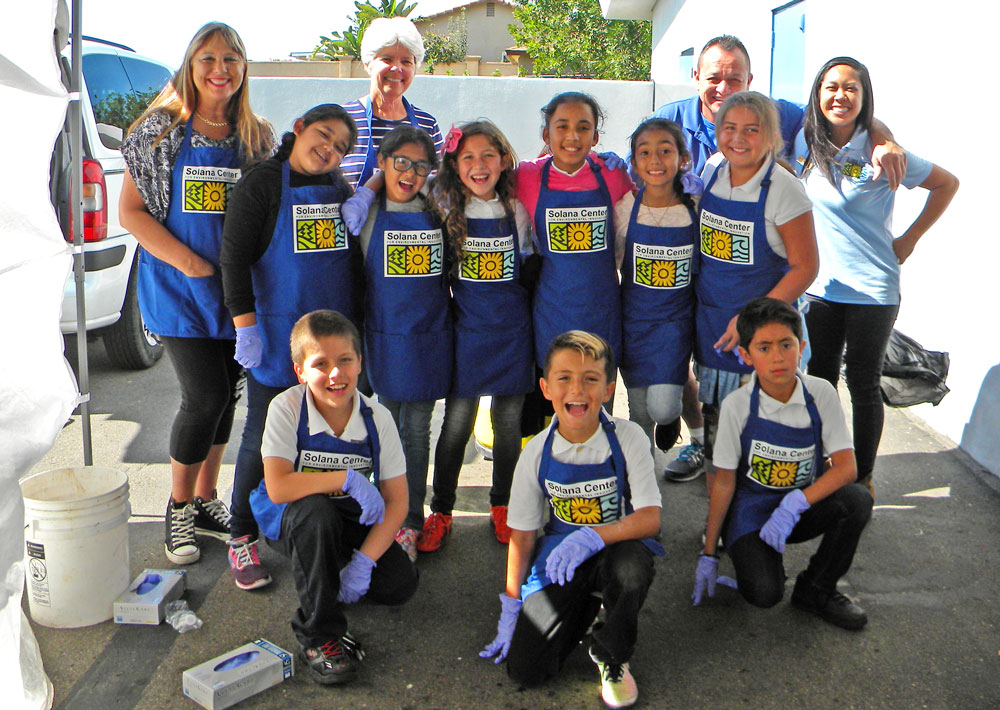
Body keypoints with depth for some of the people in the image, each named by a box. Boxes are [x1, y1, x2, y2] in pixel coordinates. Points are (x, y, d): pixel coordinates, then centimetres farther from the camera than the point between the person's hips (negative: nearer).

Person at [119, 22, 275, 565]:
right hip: (179, 287, -4)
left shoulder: (257, 137, 8)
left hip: (236, 289, 4)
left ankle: (206, 500, 27)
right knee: (205, 396, -9)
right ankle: (179, 508, 12)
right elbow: (129, 211, -6)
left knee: (225, 396, 10)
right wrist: (190, 262, -15)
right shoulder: (162, 128, -3)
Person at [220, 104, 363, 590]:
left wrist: (357, 320, 15)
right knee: (263, 437, 1)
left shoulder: (340, 187, 11)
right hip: (277, 335, -5)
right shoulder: (261, 184, -6)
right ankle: (242, 536, 15)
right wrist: (245, 325, -14)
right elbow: (234, 258, -9)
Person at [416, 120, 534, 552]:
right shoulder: (445, 208, -2)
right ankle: (441, 512, 19)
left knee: (509, 422, 9)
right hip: (466, 328, -1)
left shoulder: (518, 208, 1)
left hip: (513, 329, 1)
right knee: (457, 423, 2)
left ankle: (502, 507, 28)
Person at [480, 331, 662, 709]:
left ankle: (611, 657, -7)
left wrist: (594, 536, -36)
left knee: (632, 565, -39)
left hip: (616, 548, -1)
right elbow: (522, 535, 1)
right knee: (524, 669, -13)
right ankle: (584, 607, 18)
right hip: (560, 558, 2)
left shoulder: (628, 438, -13)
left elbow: (650, 518, -19)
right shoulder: (537, 453, -7)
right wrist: (511, 605, 0)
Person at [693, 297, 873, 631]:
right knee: (764, 594, -27)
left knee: (857, 500, -28)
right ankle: (753, 554, 11)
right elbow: (724, 482, -7)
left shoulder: (821, 394, -10)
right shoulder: (737, 406, -14)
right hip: (752, 511, -3)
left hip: (804, 507, 3)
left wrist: (794, 503, -29)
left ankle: (816, 590, -5)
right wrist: (709, 554, -4)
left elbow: (846, 467, -14)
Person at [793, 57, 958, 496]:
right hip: (820, 286, 4)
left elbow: (947, 184, 1)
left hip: (872, 290, -4)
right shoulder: (805, 143, 0)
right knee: (819, 380, 12)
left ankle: (863, 478, 21)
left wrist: (910, 238, -1)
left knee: (863, 385, 5)